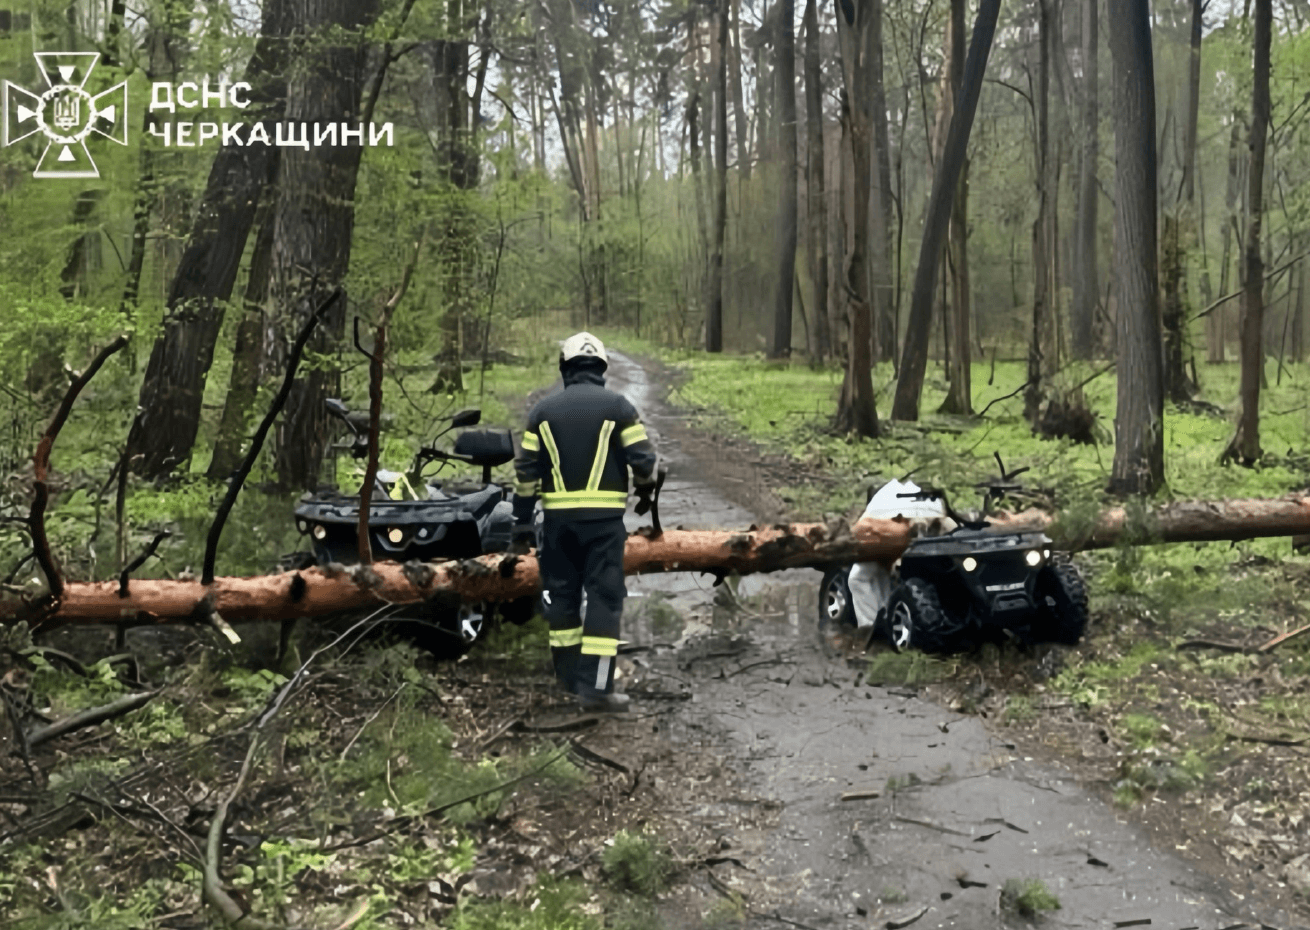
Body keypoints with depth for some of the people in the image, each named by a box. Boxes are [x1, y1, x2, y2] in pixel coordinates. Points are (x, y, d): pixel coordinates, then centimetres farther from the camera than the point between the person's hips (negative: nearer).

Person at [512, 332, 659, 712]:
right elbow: (643, 457, -6)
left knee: (561, 591, 14)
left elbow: (526, 468, 4)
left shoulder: (544, 410, 6)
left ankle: (569, 673, 23)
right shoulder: (617, 406, -3)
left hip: (558, 515, 3)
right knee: (604, 595, -1)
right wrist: (645, 488, 15)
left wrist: (522, 517, 10)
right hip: (604, 516, -3)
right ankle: (595, 685, -6)